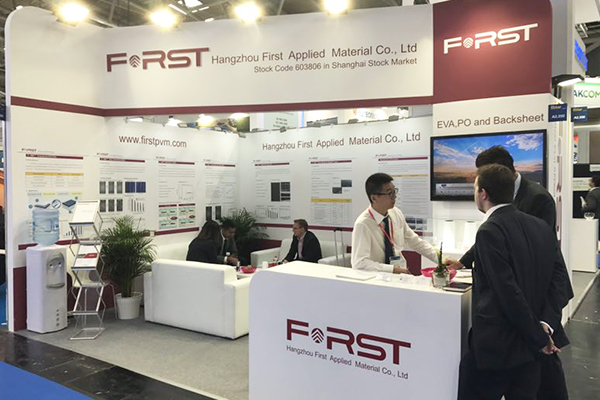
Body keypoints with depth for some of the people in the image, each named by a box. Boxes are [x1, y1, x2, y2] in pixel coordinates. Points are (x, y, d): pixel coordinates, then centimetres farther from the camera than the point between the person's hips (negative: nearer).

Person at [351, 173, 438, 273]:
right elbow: (359, 263, -23)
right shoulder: (362, 224, -17)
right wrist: (393, 269, -27)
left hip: (401, 276, 5)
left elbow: (416, 242, 12)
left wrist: (441, 259, 5)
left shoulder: (397, 213, 2)